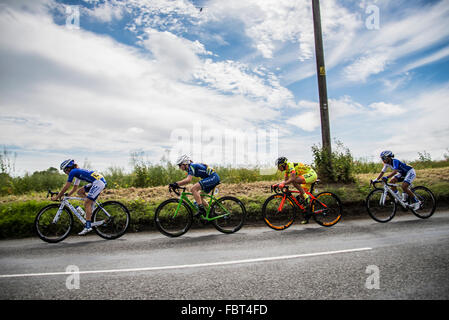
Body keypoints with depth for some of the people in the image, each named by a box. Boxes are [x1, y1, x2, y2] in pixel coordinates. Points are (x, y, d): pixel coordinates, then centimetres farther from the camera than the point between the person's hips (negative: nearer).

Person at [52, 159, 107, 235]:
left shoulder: (73, 172, -1)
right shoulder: (77, 172, 26)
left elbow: (66, 187, 1)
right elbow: (75, 188, 31)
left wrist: (57, 197, 10)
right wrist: (65, 196, 27)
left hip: (99, 182, -10)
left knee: (86, 203, -8)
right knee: (80, 192, 17)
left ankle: (88, 226, -8)